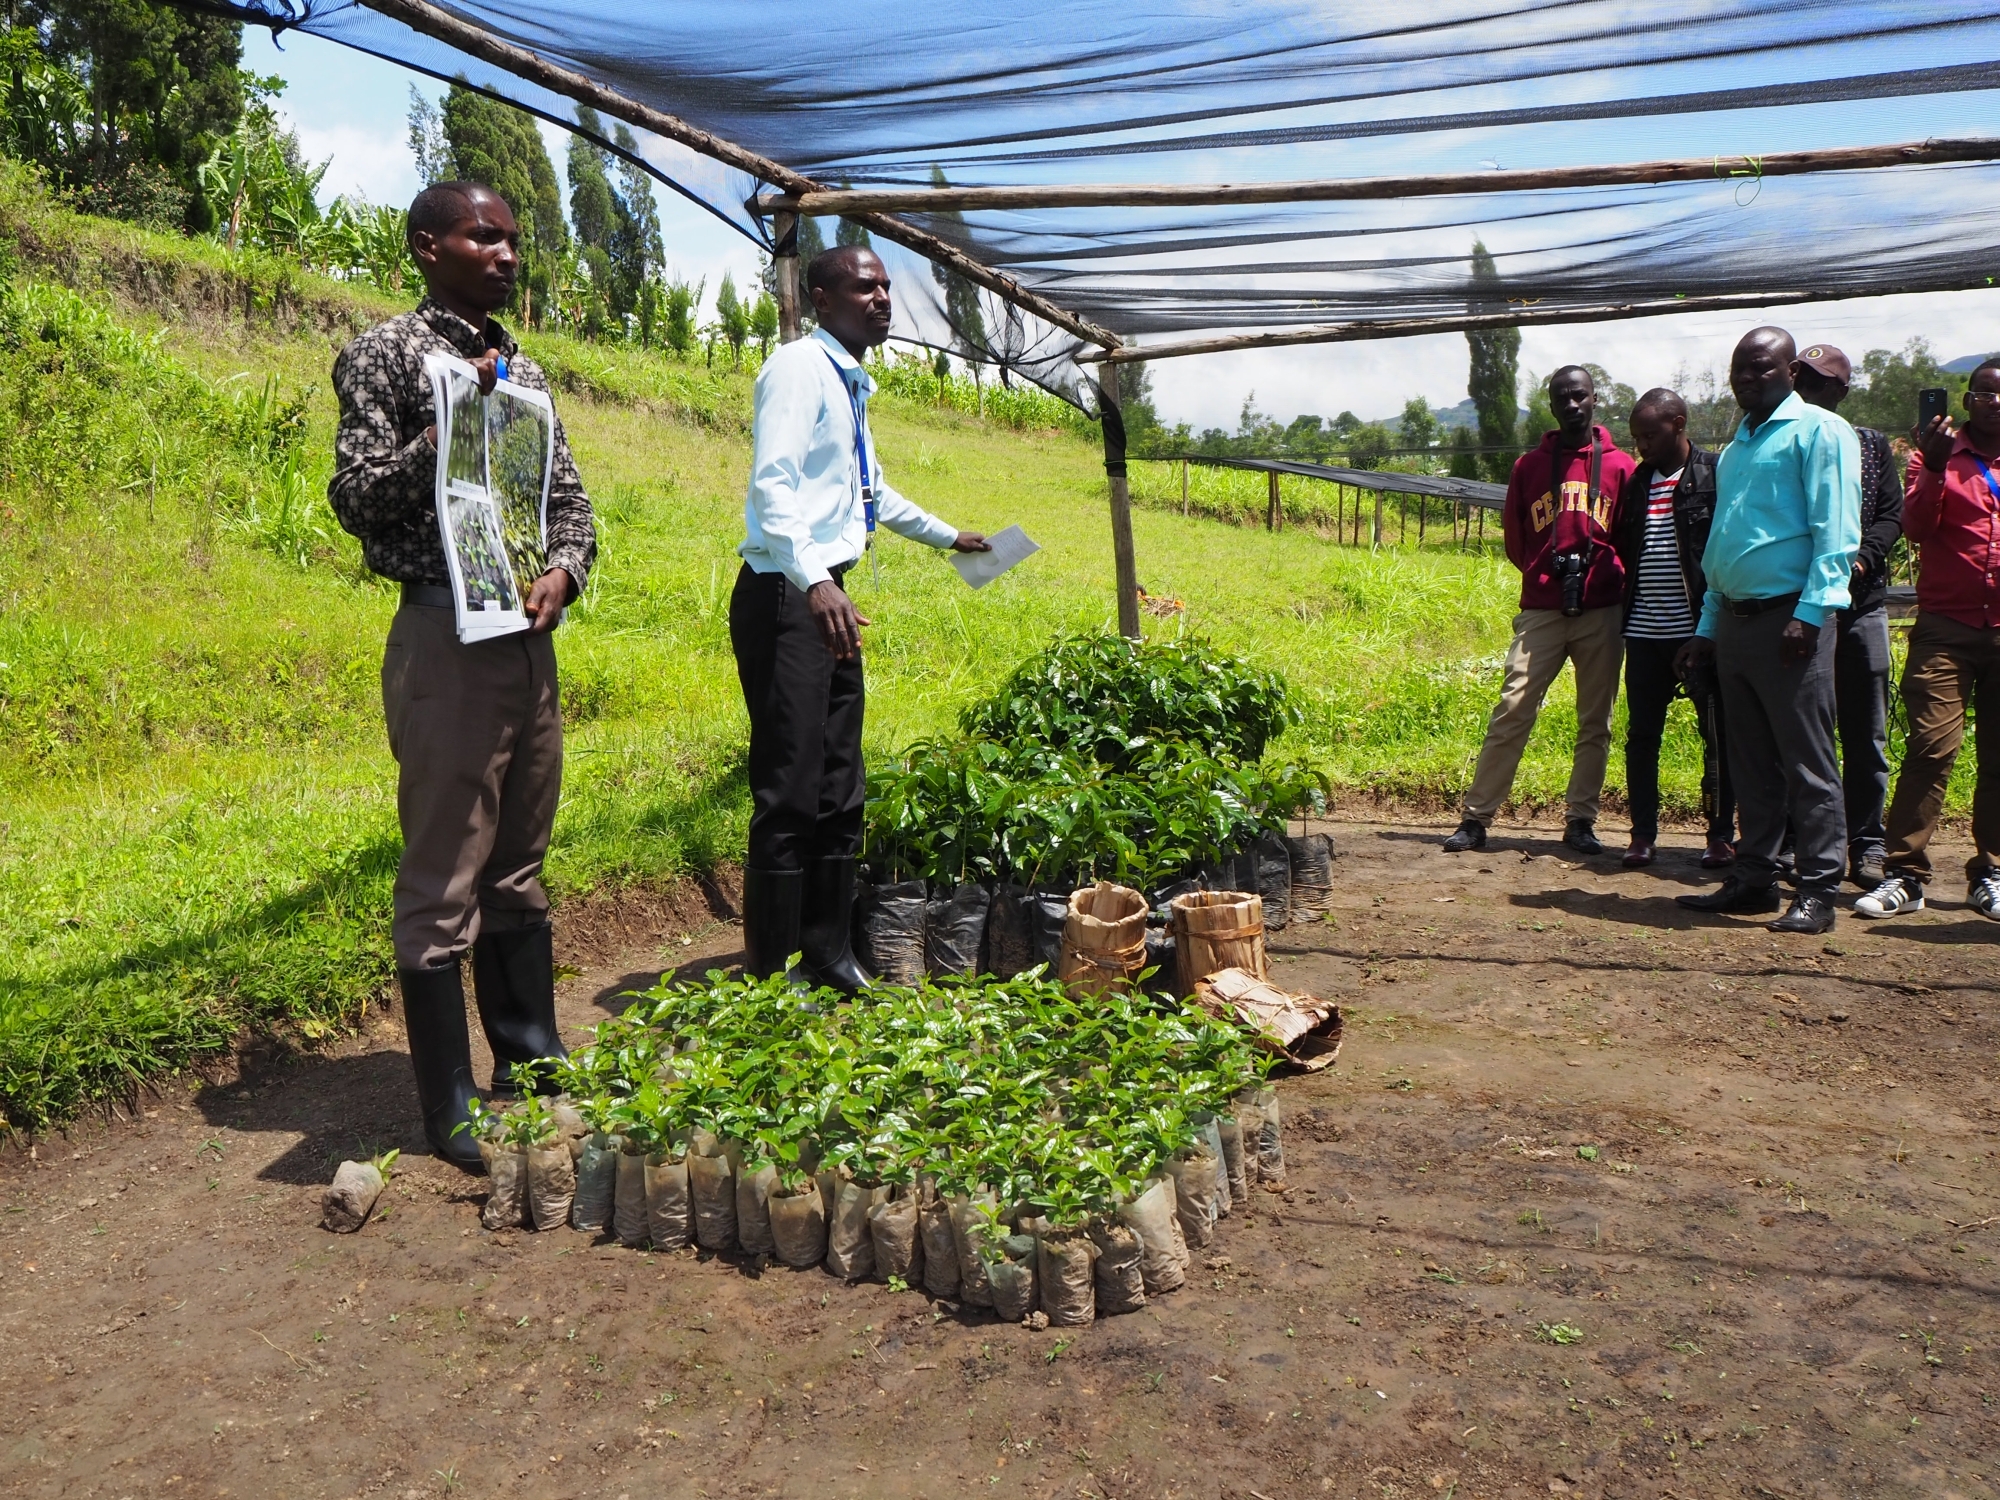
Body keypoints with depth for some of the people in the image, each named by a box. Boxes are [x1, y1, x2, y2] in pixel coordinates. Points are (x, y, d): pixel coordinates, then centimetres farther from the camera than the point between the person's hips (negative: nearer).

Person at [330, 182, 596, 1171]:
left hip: (531, 637, 7)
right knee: (444, 883, -1)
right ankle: (451, 1108, 9)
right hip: (446, 637, -7)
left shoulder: (521, 367, 17)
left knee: (520, 867, 16)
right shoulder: (385, 354, -3)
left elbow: (569, 492, 16)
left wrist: (563, 568, -3)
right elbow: (355, 496, -9)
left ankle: (533, 1062, 29)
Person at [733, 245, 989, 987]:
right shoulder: (799, 367, -8)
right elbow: (772, 482, -22)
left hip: (828, 595, 10)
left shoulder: (854, 384, 20)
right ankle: (768, 976, 1)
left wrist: (948, 535, 45)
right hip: (786, 597, -10)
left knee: (838, 793, 13)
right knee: (789, 794, -9)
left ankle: (828, 956, 23)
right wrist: (814, 581, -35)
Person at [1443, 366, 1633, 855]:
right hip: (1541, 610, 0)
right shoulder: (1529, 466, 10)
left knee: (1595, 722, 4)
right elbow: (1514, 536, 15)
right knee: (1511, 711, -7)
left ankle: (1581, 822, 12)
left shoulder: (1619, 466, 6)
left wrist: (1603, 576, 0)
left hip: (1601, 611, 0)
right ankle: (1476, 819, -4)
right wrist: (1546, 572, 7)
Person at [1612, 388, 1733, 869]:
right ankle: (1643, 834, 14)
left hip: (1700, 628, -5)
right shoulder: (1636, 481, 13)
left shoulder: (1715, 475, -4)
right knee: (1642, 734, 7)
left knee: (1717, 736, 3)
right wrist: (1628, 592, 8)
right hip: (1644, 630, 5)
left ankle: (1721, 835, 10)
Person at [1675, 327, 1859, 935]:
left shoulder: (1818, 432, -2)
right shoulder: (1735, 448, 22)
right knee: (1751, 763, 11)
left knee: (1807, 764, -4)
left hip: (1789, 618, -8)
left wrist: (1811, 612, -20)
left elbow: (1836, 534, -11)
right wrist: (1707, 628, 19)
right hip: (1734, 620, 8)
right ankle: (1754, 878, 18)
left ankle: (1817, 891, 1)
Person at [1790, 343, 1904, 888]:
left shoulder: (1870, 445, 12)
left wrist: (1864, 558, -10)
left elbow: (1891, 514, 8)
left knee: (1865, 732, 4)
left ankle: (1866, 844, 10)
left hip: (1861, 602, 2)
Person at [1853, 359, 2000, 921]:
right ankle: (1904, 874, -8)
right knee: (1931, 746, -10)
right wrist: (1934, 471, -19)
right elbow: (1916, 529, -5)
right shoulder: (1941, 454, 7)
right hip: (1946, 626, -2)